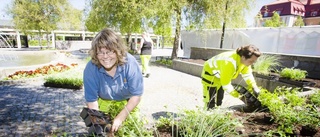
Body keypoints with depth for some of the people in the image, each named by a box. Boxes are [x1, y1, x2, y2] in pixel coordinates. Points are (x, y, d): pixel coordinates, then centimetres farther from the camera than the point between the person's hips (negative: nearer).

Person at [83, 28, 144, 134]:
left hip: (128, 102, 0)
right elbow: (91, 100, -20)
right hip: (104, 102, 1)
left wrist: (120, 118, -27)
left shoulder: (130, 63, -34)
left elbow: (136, 95, -27)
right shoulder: (90, 69, -29)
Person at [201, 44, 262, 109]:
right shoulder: (230, 63, -40)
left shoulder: (245, 60, -16)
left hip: (221, 78, 9)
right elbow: (226, 84, -32)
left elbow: (247, 74, 1)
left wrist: (254, 86, -9)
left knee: (219, 102, 19)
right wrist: (238, 95, -25)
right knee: (210, 104, -5)